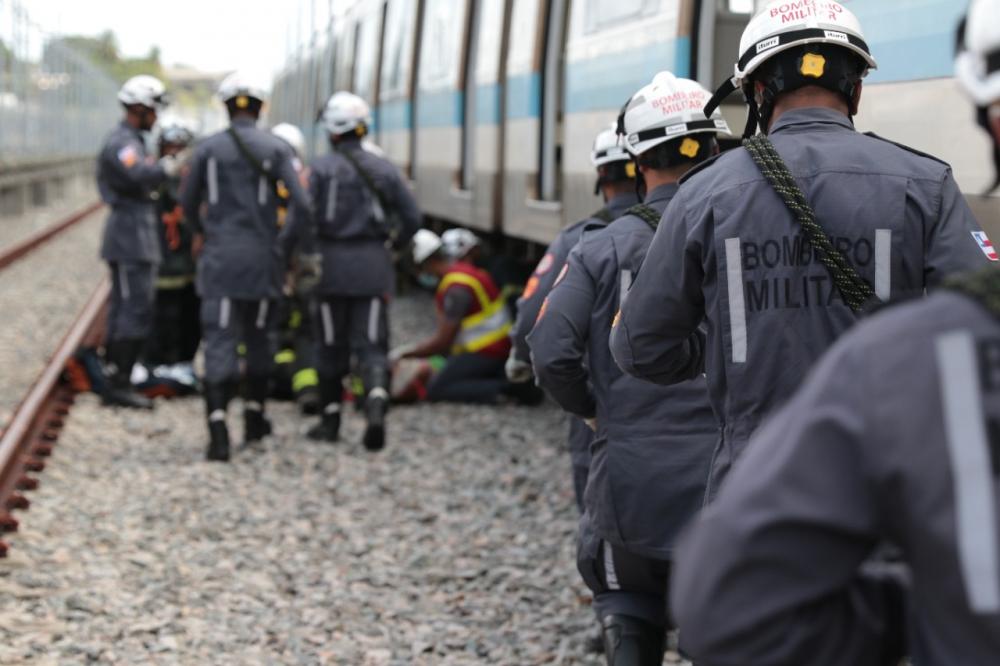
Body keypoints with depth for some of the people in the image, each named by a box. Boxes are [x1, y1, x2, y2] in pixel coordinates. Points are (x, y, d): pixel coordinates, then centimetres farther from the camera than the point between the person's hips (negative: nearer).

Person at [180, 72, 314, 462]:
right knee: (258, 336, 19)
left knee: (219, 342, -5)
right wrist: (283, 243, 7)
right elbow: (302, 204, -11)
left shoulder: (207, 149, 1)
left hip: (220, 257, 0)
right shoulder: (276, 149, -3)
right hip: (261, 256, 0)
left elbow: (188, 204, 12)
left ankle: (218, 433, -19)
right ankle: (254, 419, 29)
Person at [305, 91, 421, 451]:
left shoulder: (321, 168, -6)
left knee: (332, 346, 10)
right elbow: (411, 217, 6)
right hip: (374, 266, 2)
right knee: (371, 345, 2)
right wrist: (392, 245, 22)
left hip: (332, 263, -2)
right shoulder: (384, 169, 5)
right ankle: (376, 403, -24)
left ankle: (331, 421, 19)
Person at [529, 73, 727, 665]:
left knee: (631, 613, 20)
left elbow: (552, 353, -10)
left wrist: (597, 407, 9)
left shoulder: (602, 249, -3)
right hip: (731, 481, 0)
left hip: (632, 477, 0)